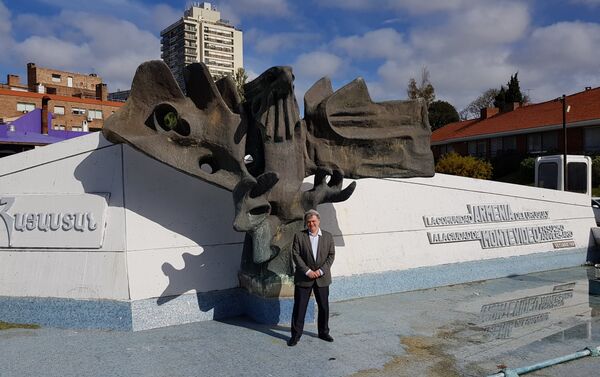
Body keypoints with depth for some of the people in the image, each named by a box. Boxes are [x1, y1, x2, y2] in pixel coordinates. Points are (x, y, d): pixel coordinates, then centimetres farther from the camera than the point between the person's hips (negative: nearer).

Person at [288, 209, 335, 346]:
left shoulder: (328, 236, 3)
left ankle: (323, 332, 29)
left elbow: (331, 255, 1)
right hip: (303, 278, -2)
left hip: (322, 278, 2)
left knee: (324, 307, 12)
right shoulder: (299, 236, -3)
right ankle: (295, 335, 13)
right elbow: (295, 255, -7)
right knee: (299, 307, 2)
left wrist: (321, 271, -11)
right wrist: (307, 271, -15)